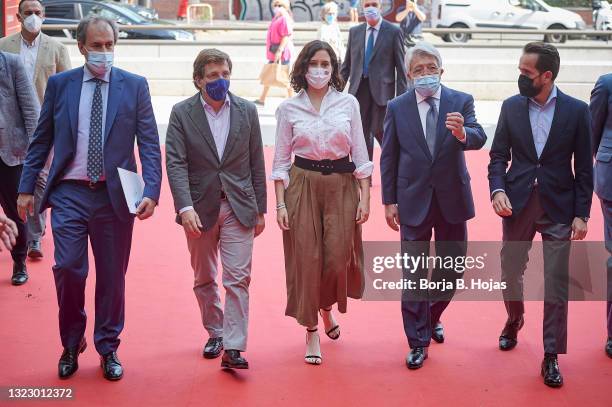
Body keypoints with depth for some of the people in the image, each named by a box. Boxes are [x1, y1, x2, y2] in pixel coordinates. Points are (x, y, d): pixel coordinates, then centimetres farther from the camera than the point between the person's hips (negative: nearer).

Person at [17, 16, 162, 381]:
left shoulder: (135, 86, 2)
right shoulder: (59, 84, 5)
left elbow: (149, 144, -2)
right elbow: (41, 141, 9)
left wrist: (151, 191, -13)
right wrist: (27, 187, 5)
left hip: (114, 194, 0)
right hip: (69, 192, 0)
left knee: (112, 275, 7)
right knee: (69, 268, -6)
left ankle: (108, 349, 24)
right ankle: (71, 344, 17)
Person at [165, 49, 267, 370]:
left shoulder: (247, 111, 3)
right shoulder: (182, 113, -3)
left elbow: (256, 163, 6)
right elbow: (176, 163, -10)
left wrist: (260, 209, 6)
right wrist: (185, 207, -23)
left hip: (238, 207, 0)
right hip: (199, 208, 0)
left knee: (238, 278, -8)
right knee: (204, 280, 14)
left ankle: (233, 349, -7)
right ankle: (215, 333, 33)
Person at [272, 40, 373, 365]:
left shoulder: (348, 103, 2)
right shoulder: (289, 108, 1)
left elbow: (360, 155, 3)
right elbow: (281, 159, 3)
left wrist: (364, 198, -2)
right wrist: (280, 204, -3)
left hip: (341, 185, 1)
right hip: (303, 185, 0)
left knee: (337, 258, 0)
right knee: (306, 258, -1)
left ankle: (326, 307, 33)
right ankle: (311, 330, 13)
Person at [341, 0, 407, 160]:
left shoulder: (393, 32, -2)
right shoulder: (354, 32, 10)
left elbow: (400, 67, -3)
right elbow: (347, 64, 14)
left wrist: (401, 97, -7)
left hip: (382, 90, -4)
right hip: (359, 89, 4)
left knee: (379, 131, -6)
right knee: (362, 134, 8)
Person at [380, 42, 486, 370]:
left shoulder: (461, 102, -2)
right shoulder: (397, 107, -1)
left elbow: (479, 139, -17)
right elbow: (388, 158, 2)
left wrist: (462, 132, -40)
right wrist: (389, 201, -1)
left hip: (452, 199, 1)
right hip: (413, 201, -1)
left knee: (452, 269, 13)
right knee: (414, 274, 2)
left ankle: (432, 316, 40)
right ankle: (418, 341, 12)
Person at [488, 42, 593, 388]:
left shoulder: (577, 111, -4)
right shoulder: (511, 107, 2)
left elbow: (584, 168, -2)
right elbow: (499, 156, 5)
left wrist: (581, 214, -5)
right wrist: (497, 189, -13)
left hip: (558, 207, -2)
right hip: (518, 204, 2)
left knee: (557, 284, -1)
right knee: (511, 273, 15)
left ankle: (552, 357, 10)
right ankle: (515, 321, 45)